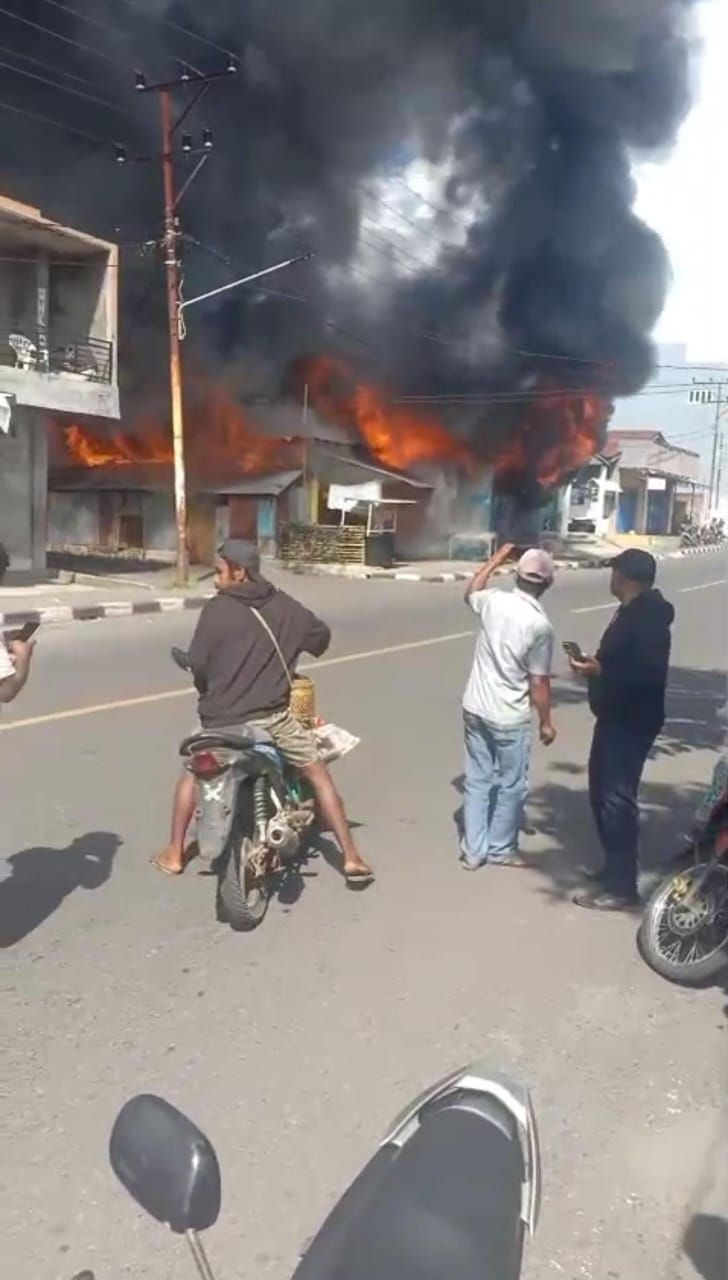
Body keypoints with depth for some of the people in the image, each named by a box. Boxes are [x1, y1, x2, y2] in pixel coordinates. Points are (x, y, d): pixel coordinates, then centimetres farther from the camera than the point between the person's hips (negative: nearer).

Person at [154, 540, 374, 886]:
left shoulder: (216, 609, -7)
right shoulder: (285, 607, 3)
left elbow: (197, 663, -5)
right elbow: (321, 636, 17)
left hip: (222, 720, -1)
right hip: (273, 716, 1)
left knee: (192, 774, 25)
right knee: (319, 774, 15)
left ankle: (174, 855, 30)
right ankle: (351, 858, 11)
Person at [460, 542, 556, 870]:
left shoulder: (493, 601, -5)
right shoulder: (540, 625, -18)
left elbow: (470, 592, 21)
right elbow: (539, 683, -13)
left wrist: (496, 559, 27)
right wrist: (546, 722, 0)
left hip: (475, 709, 5)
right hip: (510, 718, -5)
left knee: (477, 781, 14)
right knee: (511, 785, 13)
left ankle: (473, 850, 20)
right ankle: (500, 849, 24)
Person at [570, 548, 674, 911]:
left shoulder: (648, 620, -20)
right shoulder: (633, 612, 12)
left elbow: (650, 675, -28)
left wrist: (600, 671, -29)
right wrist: (595, 663, 16)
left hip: (631, 723, -11)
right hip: (616, 718, 11)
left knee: (617, 799, -7)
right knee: (602, 792, 17)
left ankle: (621, 887, 1)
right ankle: (615, 868, 30)